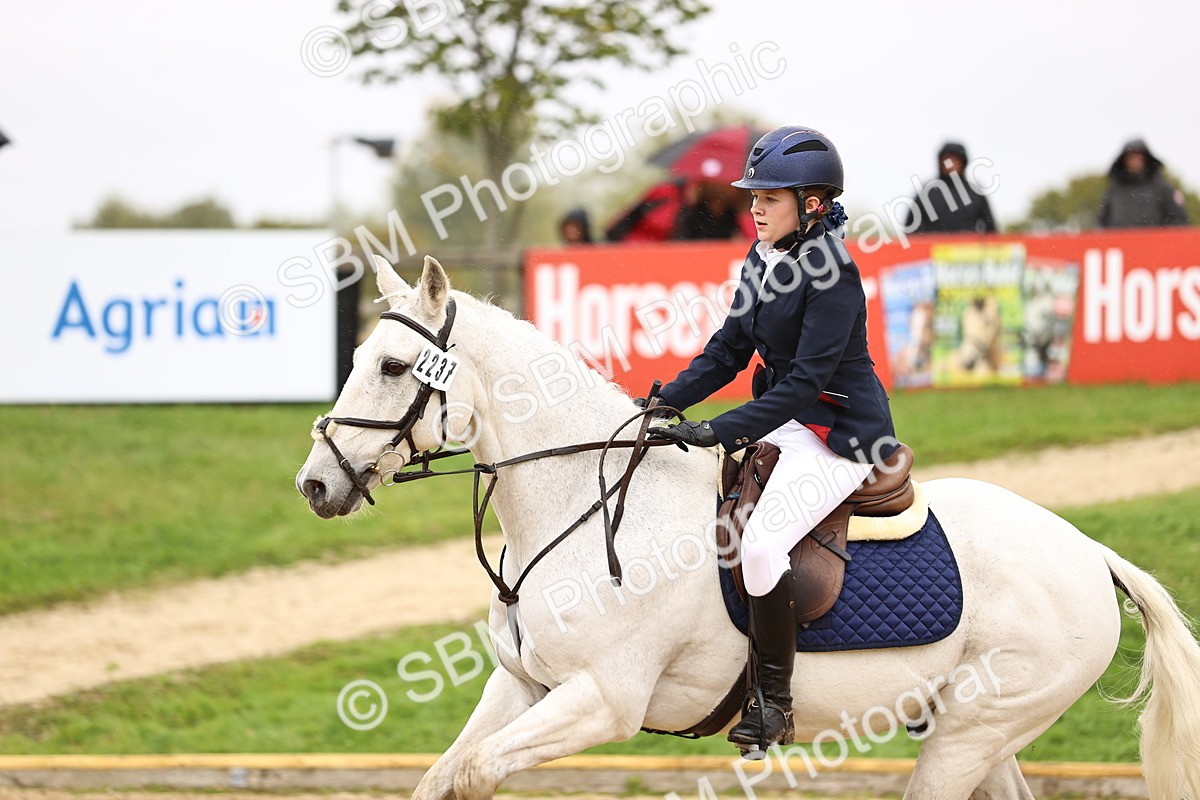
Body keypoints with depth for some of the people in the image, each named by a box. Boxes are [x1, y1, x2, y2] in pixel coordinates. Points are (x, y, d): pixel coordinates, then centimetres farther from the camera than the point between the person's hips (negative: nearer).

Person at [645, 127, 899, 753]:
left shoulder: (832, 275, -20)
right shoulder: (764, 261, 7)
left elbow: (806, 381, -25)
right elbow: (728, 351, 10)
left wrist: (722, 431, -30)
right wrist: (667, 402, -3)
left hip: (841, 429, -10)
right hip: (786, 418, 10)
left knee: (761, 544, -26)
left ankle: (774, 704, -16)